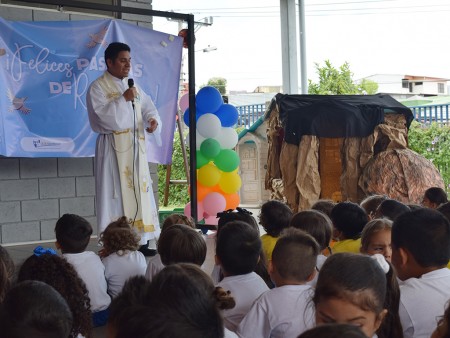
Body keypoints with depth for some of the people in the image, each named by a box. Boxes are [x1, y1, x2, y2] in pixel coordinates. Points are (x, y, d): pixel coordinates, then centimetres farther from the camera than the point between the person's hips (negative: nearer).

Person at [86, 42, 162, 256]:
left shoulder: (133, 85, 15)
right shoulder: (97, 87, -6)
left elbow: (147, 107, 12)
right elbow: (103, 116, -17)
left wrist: (153, 119, -8)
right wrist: (124, 99, -18)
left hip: (136, 146, 7)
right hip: (113, 148, -7)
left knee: (139, 191, 7)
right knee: (116, 194, -7)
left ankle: (140, 240, 12)